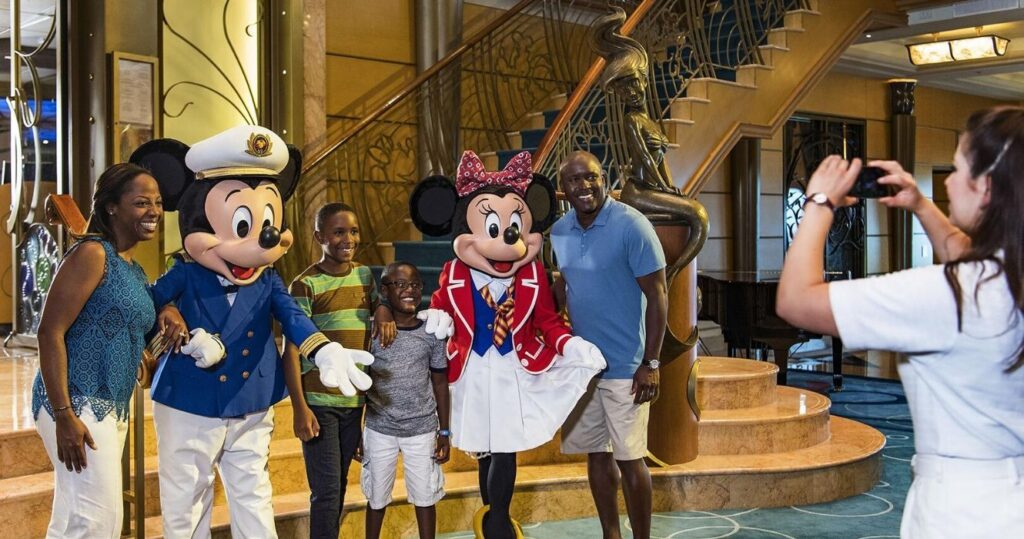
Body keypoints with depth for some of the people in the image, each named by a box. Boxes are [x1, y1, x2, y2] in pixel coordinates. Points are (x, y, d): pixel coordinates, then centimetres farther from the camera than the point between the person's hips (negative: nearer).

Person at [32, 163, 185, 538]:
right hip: (77, 405, -9)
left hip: (113, 408, 9)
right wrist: (64, 415, -22)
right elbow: (50, 332, -17)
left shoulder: (135, 268, 14)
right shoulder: (92, 254, -12)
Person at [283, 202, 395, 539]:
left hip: (354, 399, 5)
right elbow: (291, 350, -11)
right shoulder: (305, 285, -9)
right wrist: (300, 408, -18)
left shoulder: (366, 275, 5)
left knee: (339, 484, 14)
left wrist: (384, 310, -4)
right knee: (326, 490, -4)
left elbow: (381, 299, 22)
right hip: (319, 402, -5)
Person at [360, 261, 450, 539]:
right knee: (376, 498, 13)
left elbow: (440, 382, 5)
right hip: (379, 429, -1)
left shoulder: (431, 333, -3)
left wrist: (444, 431, 4)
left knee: (425, 497, 10)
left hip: (423, 429, 1)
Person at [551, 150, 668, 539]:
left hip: (625, 366, -6)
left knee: (629, 457, 1)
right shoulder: (559, 231, 3)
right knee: (596, 453, 13)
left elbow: (657, 296, -13)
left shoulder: (632, 226, -14)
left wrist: (650, 364, -16)